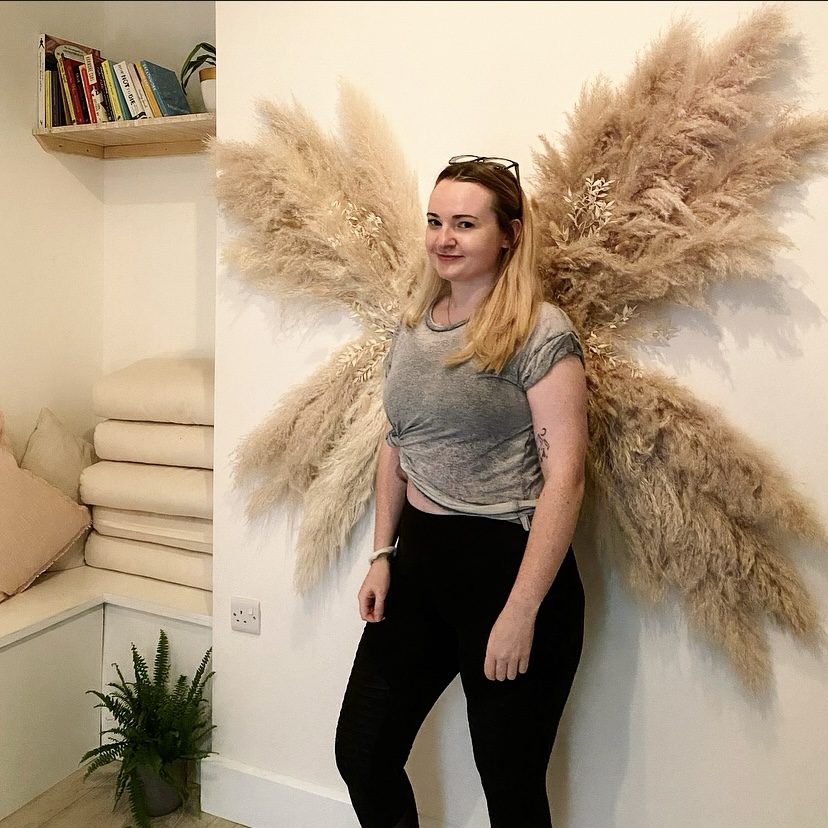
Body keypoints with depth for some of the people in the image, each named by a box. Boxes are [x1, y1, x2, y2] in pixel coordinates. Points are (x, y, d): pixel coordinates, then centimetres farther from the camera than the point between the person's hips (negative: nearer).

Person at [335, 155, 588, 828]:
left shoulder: (540, 333, -13)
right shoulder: (413, 325, 8)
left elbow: (564, 476, -17)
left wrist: (521, 613, -18)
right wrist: (383, 554, 10)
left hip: (509, 563, -6)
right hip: (419, 557, 7)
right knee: (362, 753, 16)